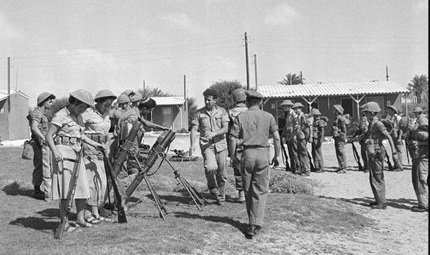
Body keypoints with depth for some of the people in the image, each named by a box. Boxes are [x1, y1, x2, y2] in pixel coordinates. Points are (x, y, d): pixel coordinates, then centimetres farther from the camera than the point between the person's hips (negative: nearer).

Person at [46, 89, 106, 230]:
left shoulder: (76, 116, 16)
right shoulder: (61, 116, -9)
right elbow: (48, 136, -13)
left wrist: (94, 143, 23)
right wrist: (55, 152, -25)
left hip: (76, 155, 8)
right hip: (64, 155, -8)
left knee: (83, 188, 7)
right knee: (66, 190, -5)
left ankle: (80, 219, 18)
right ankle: (64, 223, 4)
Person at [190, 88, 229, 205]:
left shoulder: (222, 111, 5)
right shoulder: (200, 113, 6)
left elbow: (225, 129, -5)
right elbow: (194, 129, 2)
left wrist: (214, 133, -23)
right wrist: (192, 145, -10)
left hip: (221, 144, 1)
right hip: (206, 144, -1)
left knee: (221, 173, 4)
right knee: (211, 166, -25)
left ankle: (221, 197, 23)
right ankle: (212, 186, 4)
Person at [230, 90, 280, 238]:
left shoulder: (241, 117, 2)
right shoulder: (268, 116, 3)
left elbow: (234, 138, -3)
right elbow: (276, 138, -1)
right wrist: (277, 155, 8)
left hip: (247, 153, 0)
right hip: (263, 154, 0)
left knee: (248, 190, 14)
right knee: (260, 191, 5)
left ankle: (253, 222, 24)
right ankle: (255, 224, -2)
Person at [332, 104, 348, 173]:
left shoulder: (341, 119, -12)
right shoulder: (336, 119, 17)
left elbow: (344, 129, -15)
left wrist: (344, 138, -17)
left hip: (340, 138, -10)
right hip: (336, 137, 10)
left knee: (341, 152, -7)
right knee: (338, 153, 12)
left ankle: (344, 168, -3)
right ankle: (341, 167, 19)